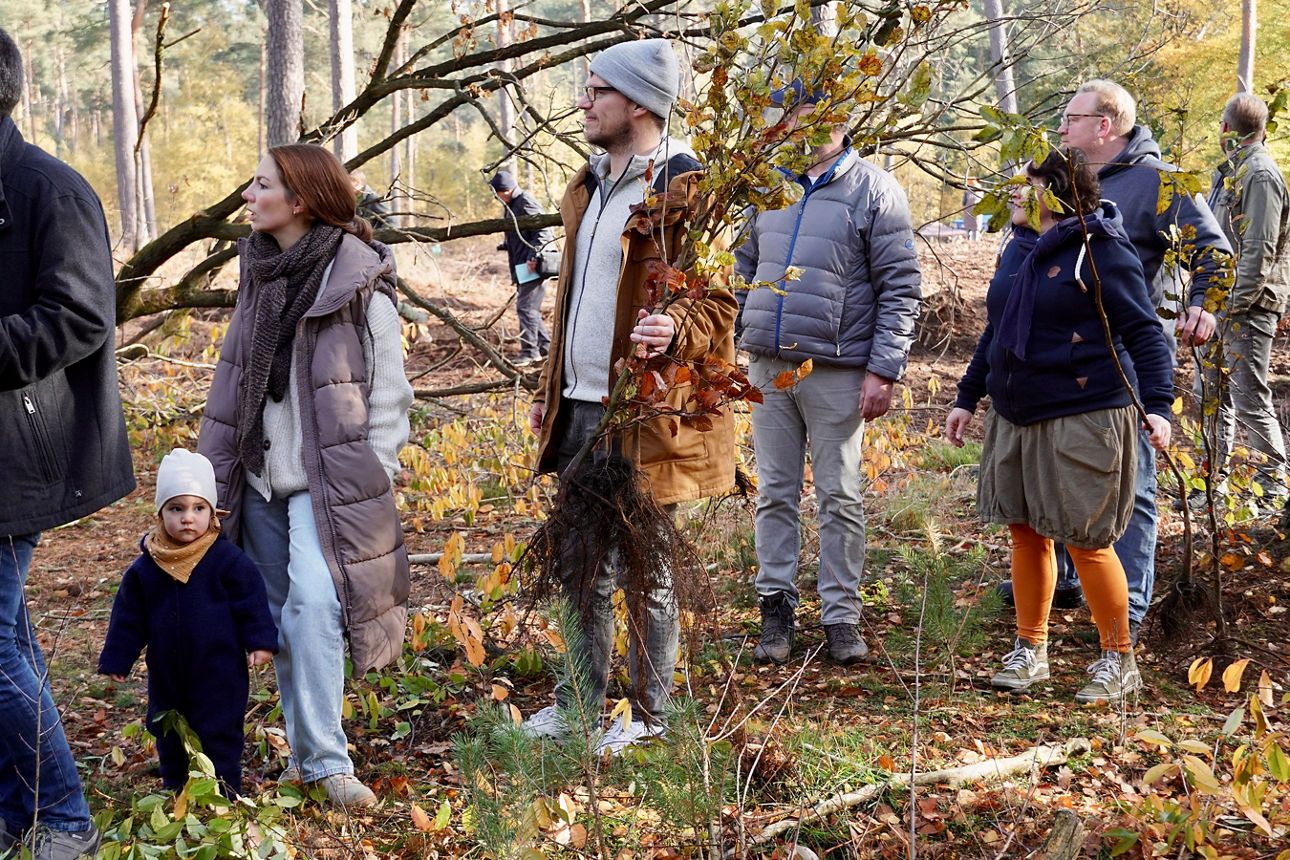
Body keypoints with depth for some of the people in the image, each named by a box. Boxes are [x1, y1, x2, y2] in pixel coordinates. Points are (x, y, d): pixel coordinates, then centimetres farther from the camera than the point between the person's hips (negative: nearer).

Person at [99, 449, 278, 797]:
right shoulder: (146, 568, 1)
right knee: (169, 738, 15)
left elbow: (251, 602, -3)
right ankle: (176, 793, 32)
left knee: (219, 734, 0)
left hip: (219, 669, -4)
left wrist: (260, 641, -8)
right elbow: (129, 616, 8)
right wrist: (116, 659, 9)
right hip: (167, 673, 4)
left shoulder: (227, 560, -8)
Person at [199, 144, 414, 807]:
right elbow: (237, 378, 15)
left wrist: (371, 479, -10)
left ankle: (324, 760, -11)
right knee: (279, 616, 10)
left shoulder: (358, 282, -11)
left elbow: (389, 391, -8)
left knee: (313, 604, -20)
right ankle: (306, 752, 22)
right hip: (260, 475, 7)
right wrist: (219, 468, 13)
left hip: (327, 478, -6)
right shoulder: (259, 270, 8)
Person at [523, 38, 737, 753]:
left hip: (645, 414, -8)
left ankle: (649, 716, 17)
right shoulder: (588, 186, 16)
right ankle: (581, 697, 30)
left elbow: (718, 305, -13)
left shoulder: (685, 190, -11)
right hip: (581, 409, 8)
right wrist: (551, 390, 22)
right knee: (581, 565, 16)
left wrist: (675, 331, -34)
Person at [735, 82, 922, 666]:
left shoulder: (874, 191, -3)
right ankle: (776, 607, 15)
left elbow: (901, 287, -5)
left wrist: (885, 370, -12)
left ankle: (841, 616, 11)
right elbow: (744, 269, 20)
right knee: (775, 493, 7)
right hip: (767, 367, 4)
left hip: (837, 371, -4)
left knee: (839, 497, 3)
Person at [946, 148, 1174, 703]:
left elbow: (1144, 334, -12)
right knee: (1026, 533, 11)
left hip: (1084, 419, -7)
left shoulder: (1101, 251, -10)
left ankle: (1118, 660, 12)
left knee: (1085, 541, -4)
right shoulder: (1019, 250, 13)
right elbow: (996, 333, 23)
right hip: (1016, 417, 7)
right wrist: (968, 398, 24)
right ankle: (1030, 650, 24)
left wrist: (1157, 405, -23)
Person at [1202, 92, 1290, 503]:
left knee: (1250, 400, -6)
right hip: (1222, 304, 10)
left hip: (1246, 310, -10)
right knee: (1214, 395, 14)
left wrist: (1233, 304, -20)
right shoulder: (1230, 173, 15)